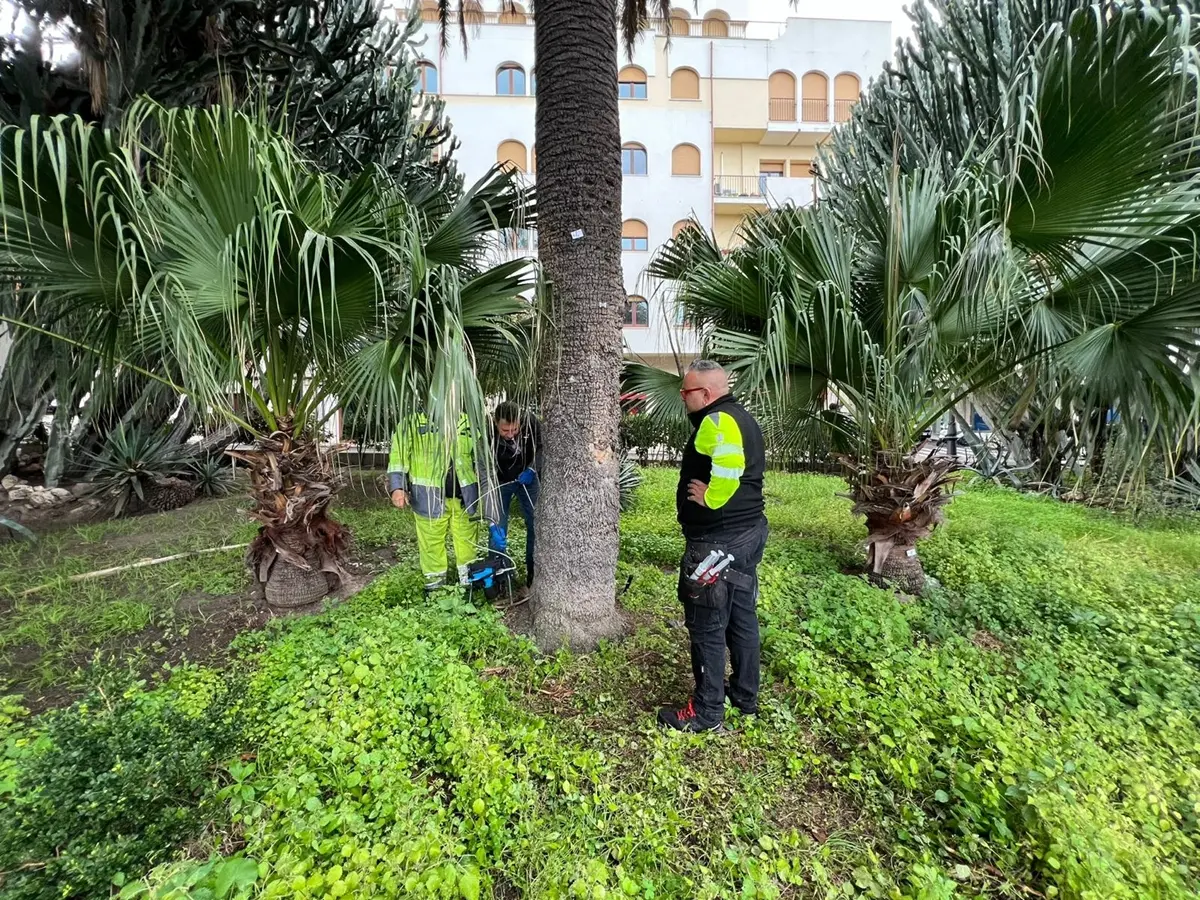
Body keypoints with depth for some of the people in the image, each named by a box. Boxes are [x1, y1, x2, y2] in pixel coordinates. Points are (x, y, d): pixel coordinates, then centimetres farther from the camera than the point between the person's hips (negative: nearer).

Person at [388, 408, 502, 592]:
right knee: (432, 547, 7)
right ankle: (435, 590, 27)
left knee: (468, 546, 13)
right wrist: (397, 487, -18)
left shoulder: (467, 423, 9)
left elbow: (481, 461, 13)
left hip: (463, 498, 3)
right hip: (429, 498, -3)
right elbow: (399, 454, -5)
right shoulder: (413, 421, -1)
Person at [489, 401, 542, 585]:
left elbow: (541, 447, -6)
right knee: (498, 527, -4)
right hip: (500, 481, -1)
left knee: (536, 525, 2)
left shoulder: (530, 422, -26)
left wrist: (532, 469, -25)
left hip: (528, 479, 2)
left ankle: (534, 572, 17)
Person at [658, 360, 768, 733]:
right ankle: (745, 695, 35)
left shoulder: (716, 421, -19)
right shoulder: (741, 417, 14)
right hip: (748, 532, 11)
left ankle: (707, 712, 17)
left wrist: (709, 498, -21)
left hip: (717, 541, -10)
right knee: (742, 617, 20)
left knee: (707, 625, 3)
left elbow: (728, 467, -37)